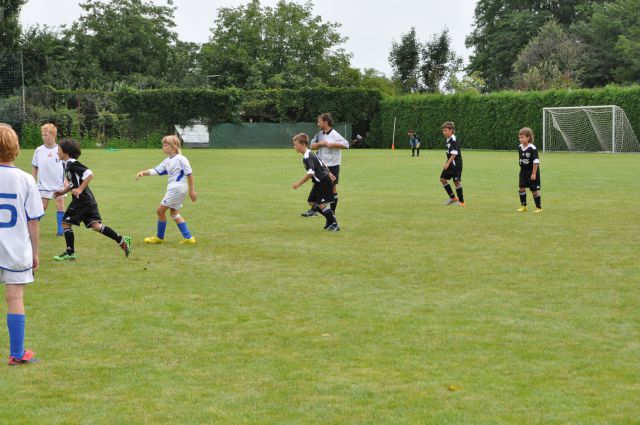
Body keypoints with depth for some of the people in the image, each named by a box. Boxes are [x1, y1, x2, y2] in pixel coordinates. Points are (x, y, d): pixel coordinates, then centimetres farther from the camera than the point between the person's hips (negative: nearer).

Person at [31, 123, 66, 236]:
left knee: (60, 205, -4)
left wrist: (67, 181, -7)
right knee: (42, 206, 3)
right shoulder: (39, 150, -2)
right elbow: (34, 167, 8)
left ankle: (61, 229, 2)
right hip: (44, 184, 1)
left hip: (59, 184, -1)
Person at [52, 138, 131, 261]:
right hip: (88, 200, 9)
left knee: (65, 223, 0)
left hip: (82, 199, -9)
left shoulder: (72, 164, -14)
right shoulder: (67, 164, 16)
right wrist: (63, 192, 16)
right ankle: (122, 240, 0)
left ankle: (70, 253, 7)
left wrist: (80, 190, -20)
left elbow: (89, 174, -23)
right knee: (95, 225, 4)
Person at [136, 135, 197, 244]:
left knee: (160, 210, -4)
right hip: (173, 189, 10)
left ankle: (159, 237, 9)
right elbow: (156, 171, 12)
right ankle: (188, 237, 13)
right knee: (174, 213, 13)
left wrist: (192, 190, -11)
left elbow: (190, 174, -11)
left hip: (177, 189, -10)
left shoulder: (181, 159, -13)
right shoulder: (167, 161, 13)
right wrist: (143, 172, -4)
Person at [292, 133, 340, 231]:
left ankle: (334, 224, -1)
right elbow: (321, 164, 20)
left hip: (324, 182, -10)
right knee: (311, 202, 11)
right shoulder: (310, 154, 11)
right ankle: (330, 219, 18)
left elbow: (310, 173, -29)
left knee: (321, 204, -9)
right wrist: (329, 173, 27)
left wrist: (299, 183, -24)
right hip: (319, 182, 10)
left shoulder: (307, 157, -21)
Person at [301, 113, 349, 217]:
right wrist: (320, 143, -9)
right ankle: (314, 210, 9)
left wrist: (332, 144, -22)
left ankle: (332, 211, 12)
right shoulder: (319, 134, 8)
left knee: (332, 188, 3)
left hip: (332, 165, -6)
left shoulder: (334, 135, -12)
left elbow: (346, 145, -19)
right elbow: (312, 146, 9)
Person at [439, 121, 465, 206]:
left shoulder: (453, 140, -17)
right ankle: (452, 197, 15)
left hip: (456, 164, -9)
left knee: (457, 181, -4)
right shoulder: (448, 140, 11)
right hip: (450, 164, 9)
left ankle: (461, 201, 6)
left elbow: (454, 154, -23)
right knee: (443, 178, 7)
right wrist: (447, 163, 20)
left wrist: (448, 163, -24)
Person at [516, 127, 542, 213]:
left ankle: (539, 207, 11)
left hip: (532, 171, -6)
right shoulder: (520, 148, 1)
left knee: (535, 189, 0)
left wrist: (534, 173, -20)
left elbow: (536, 161, -20)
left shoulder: (532, 148, -20)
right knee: (522, 187, 0)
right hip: (523, 171, 6)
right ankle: (523, 206, 10)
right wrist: (522, 169, 15)